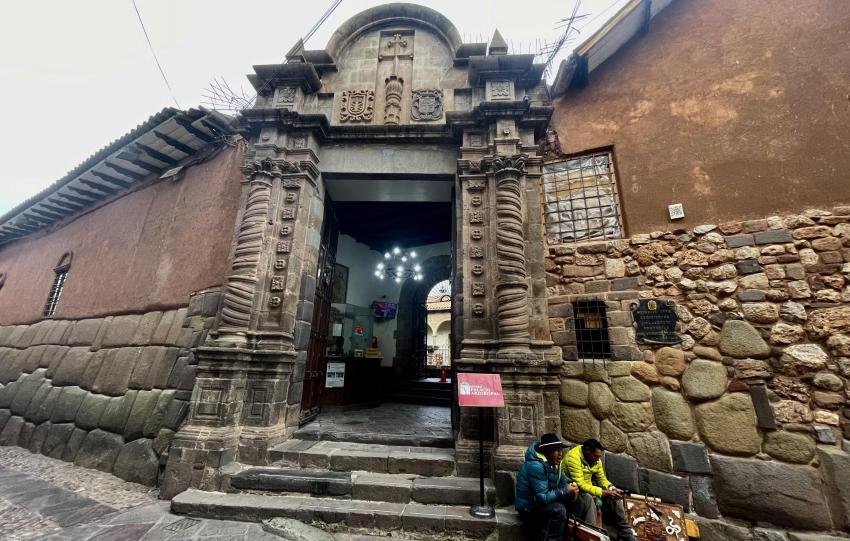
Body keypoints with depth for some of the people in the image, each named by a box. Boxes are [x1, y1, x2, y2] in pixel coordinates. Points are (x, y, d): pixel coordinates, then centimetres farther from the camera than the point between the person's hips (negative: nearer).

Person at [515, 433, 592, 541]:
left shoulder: (554, 462, -1)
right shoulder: (536, 466, -31)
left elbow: (563, 481, 9)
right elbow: (542, 498, -32)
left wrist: (571, 490, -15)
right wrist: (565, 492, -24)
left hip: (547, 500, 9)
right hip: (528, 507, -9)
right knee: (558, 509, -34)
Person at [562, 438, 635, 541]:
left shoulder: (595, 459, -4)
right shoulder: (573, 457, -31)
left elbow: (602, 478, 5)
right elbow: (580, 485, -32)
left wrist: (612, 488, -16)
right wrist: (604, 493, -29)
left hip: (588, 486, 8)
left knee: (613, 496, -5)